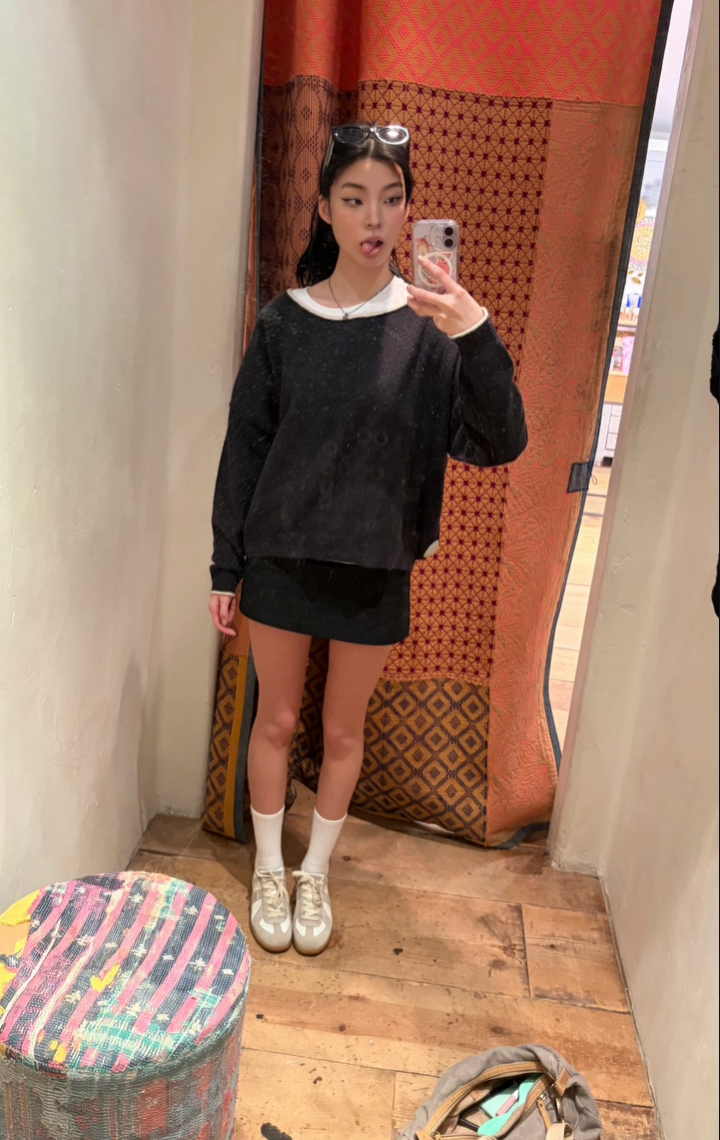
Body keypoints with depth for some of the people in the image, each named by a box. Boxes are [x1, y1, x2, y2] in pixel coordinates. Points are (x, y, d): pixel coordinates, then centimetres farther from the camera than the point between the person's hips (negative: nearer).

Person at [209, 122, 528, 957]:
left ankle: (315, 875, 39)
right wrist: (225, 567, 2)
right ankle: (268, 870, 38)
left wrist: (478, 338, -31)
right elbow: (243, 448, 1)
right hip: (280, 559, 1)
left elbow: (500, 446, -15)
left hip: (375, 568, 0)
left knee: (342, 730, 15)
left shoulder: (430, 325, -6)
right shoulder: (284, 321, -3)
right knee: (277, 719, 14)